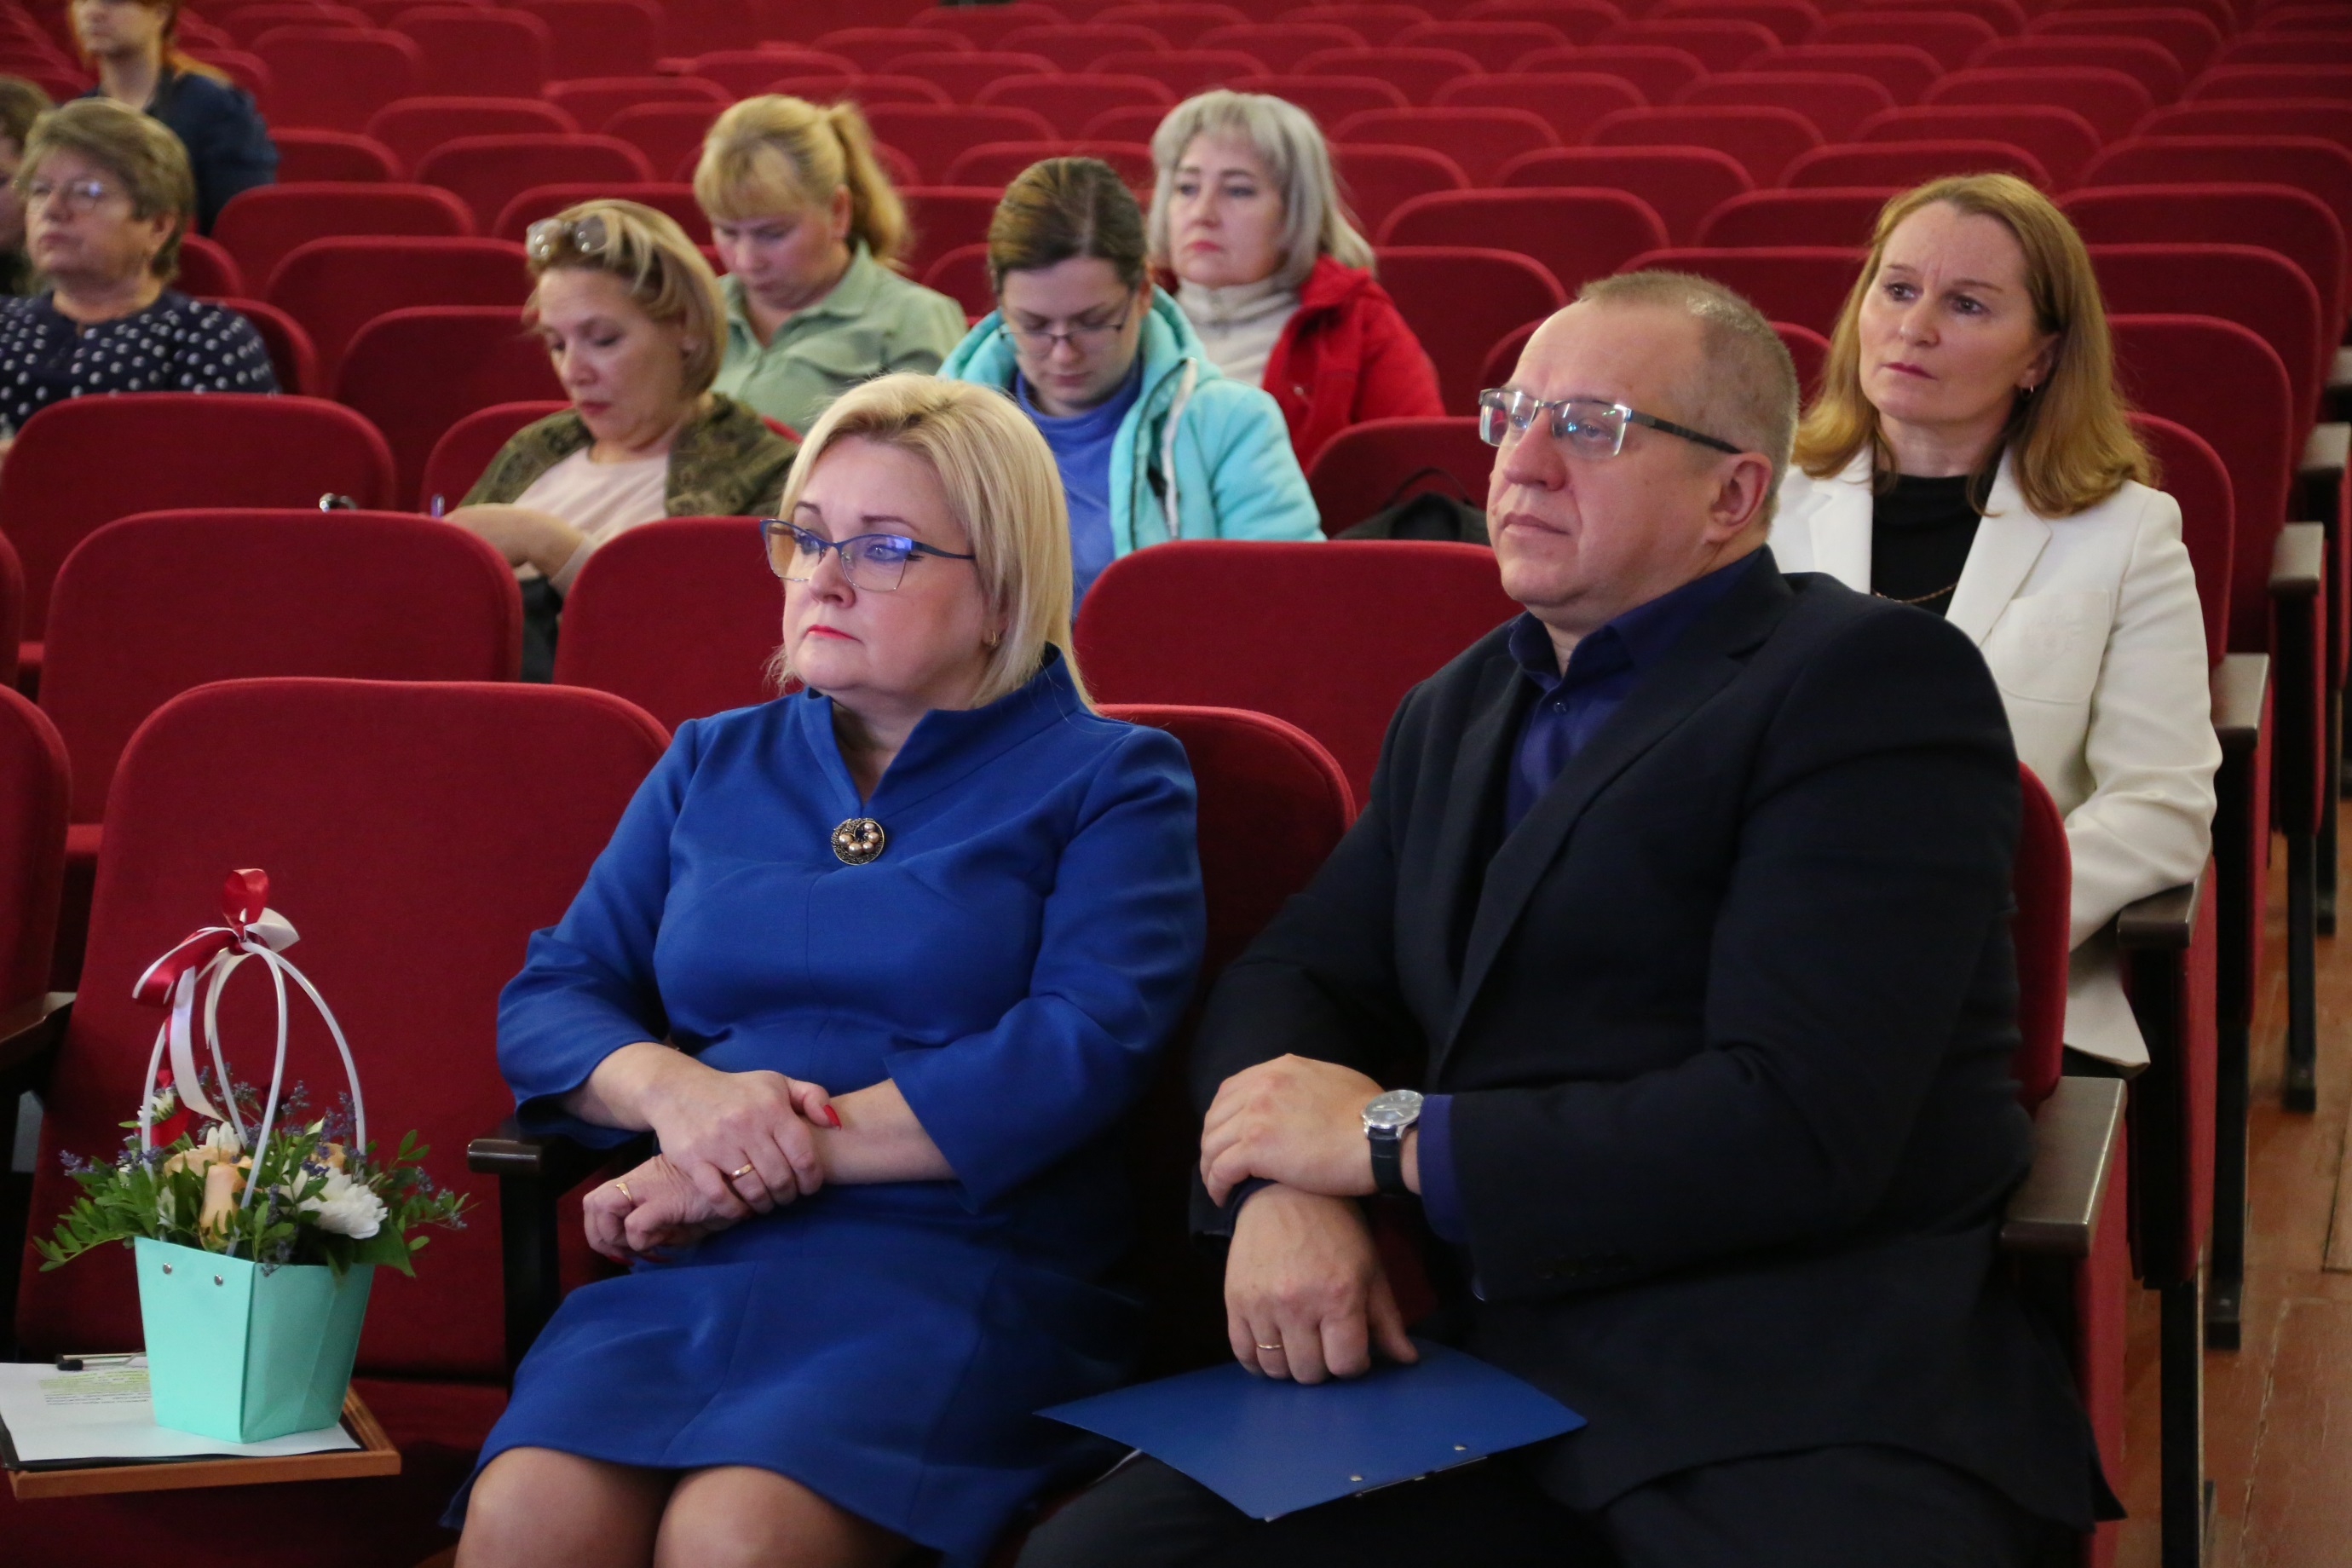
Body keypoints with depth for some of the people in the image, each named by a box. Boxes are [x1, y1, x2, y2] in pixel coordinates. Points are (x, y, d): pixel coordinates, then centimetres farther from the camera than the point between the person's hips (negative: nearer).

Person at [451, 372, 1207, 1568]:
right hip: (690, 1273, 3)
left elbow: (1083, 1051, -6)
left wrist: (797, 1147, -10)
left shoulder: (1107, 781, 10)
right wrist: (678, 1093, -6)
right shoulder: (712, 766, 24)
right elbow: (547, 1001, 17)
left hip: (957, 1263, -3)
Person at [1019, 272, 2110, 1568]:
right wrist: (1281, 1188, -3)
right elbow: (1288, 977, 21)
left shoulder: (1874, 683, -4)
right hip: (1486, 1366, 6)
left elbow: (1800, 1123, -14)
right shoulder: (1462, 708, 22)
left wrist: (1389, 1138, -8)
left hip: (1807, 1411, -6)